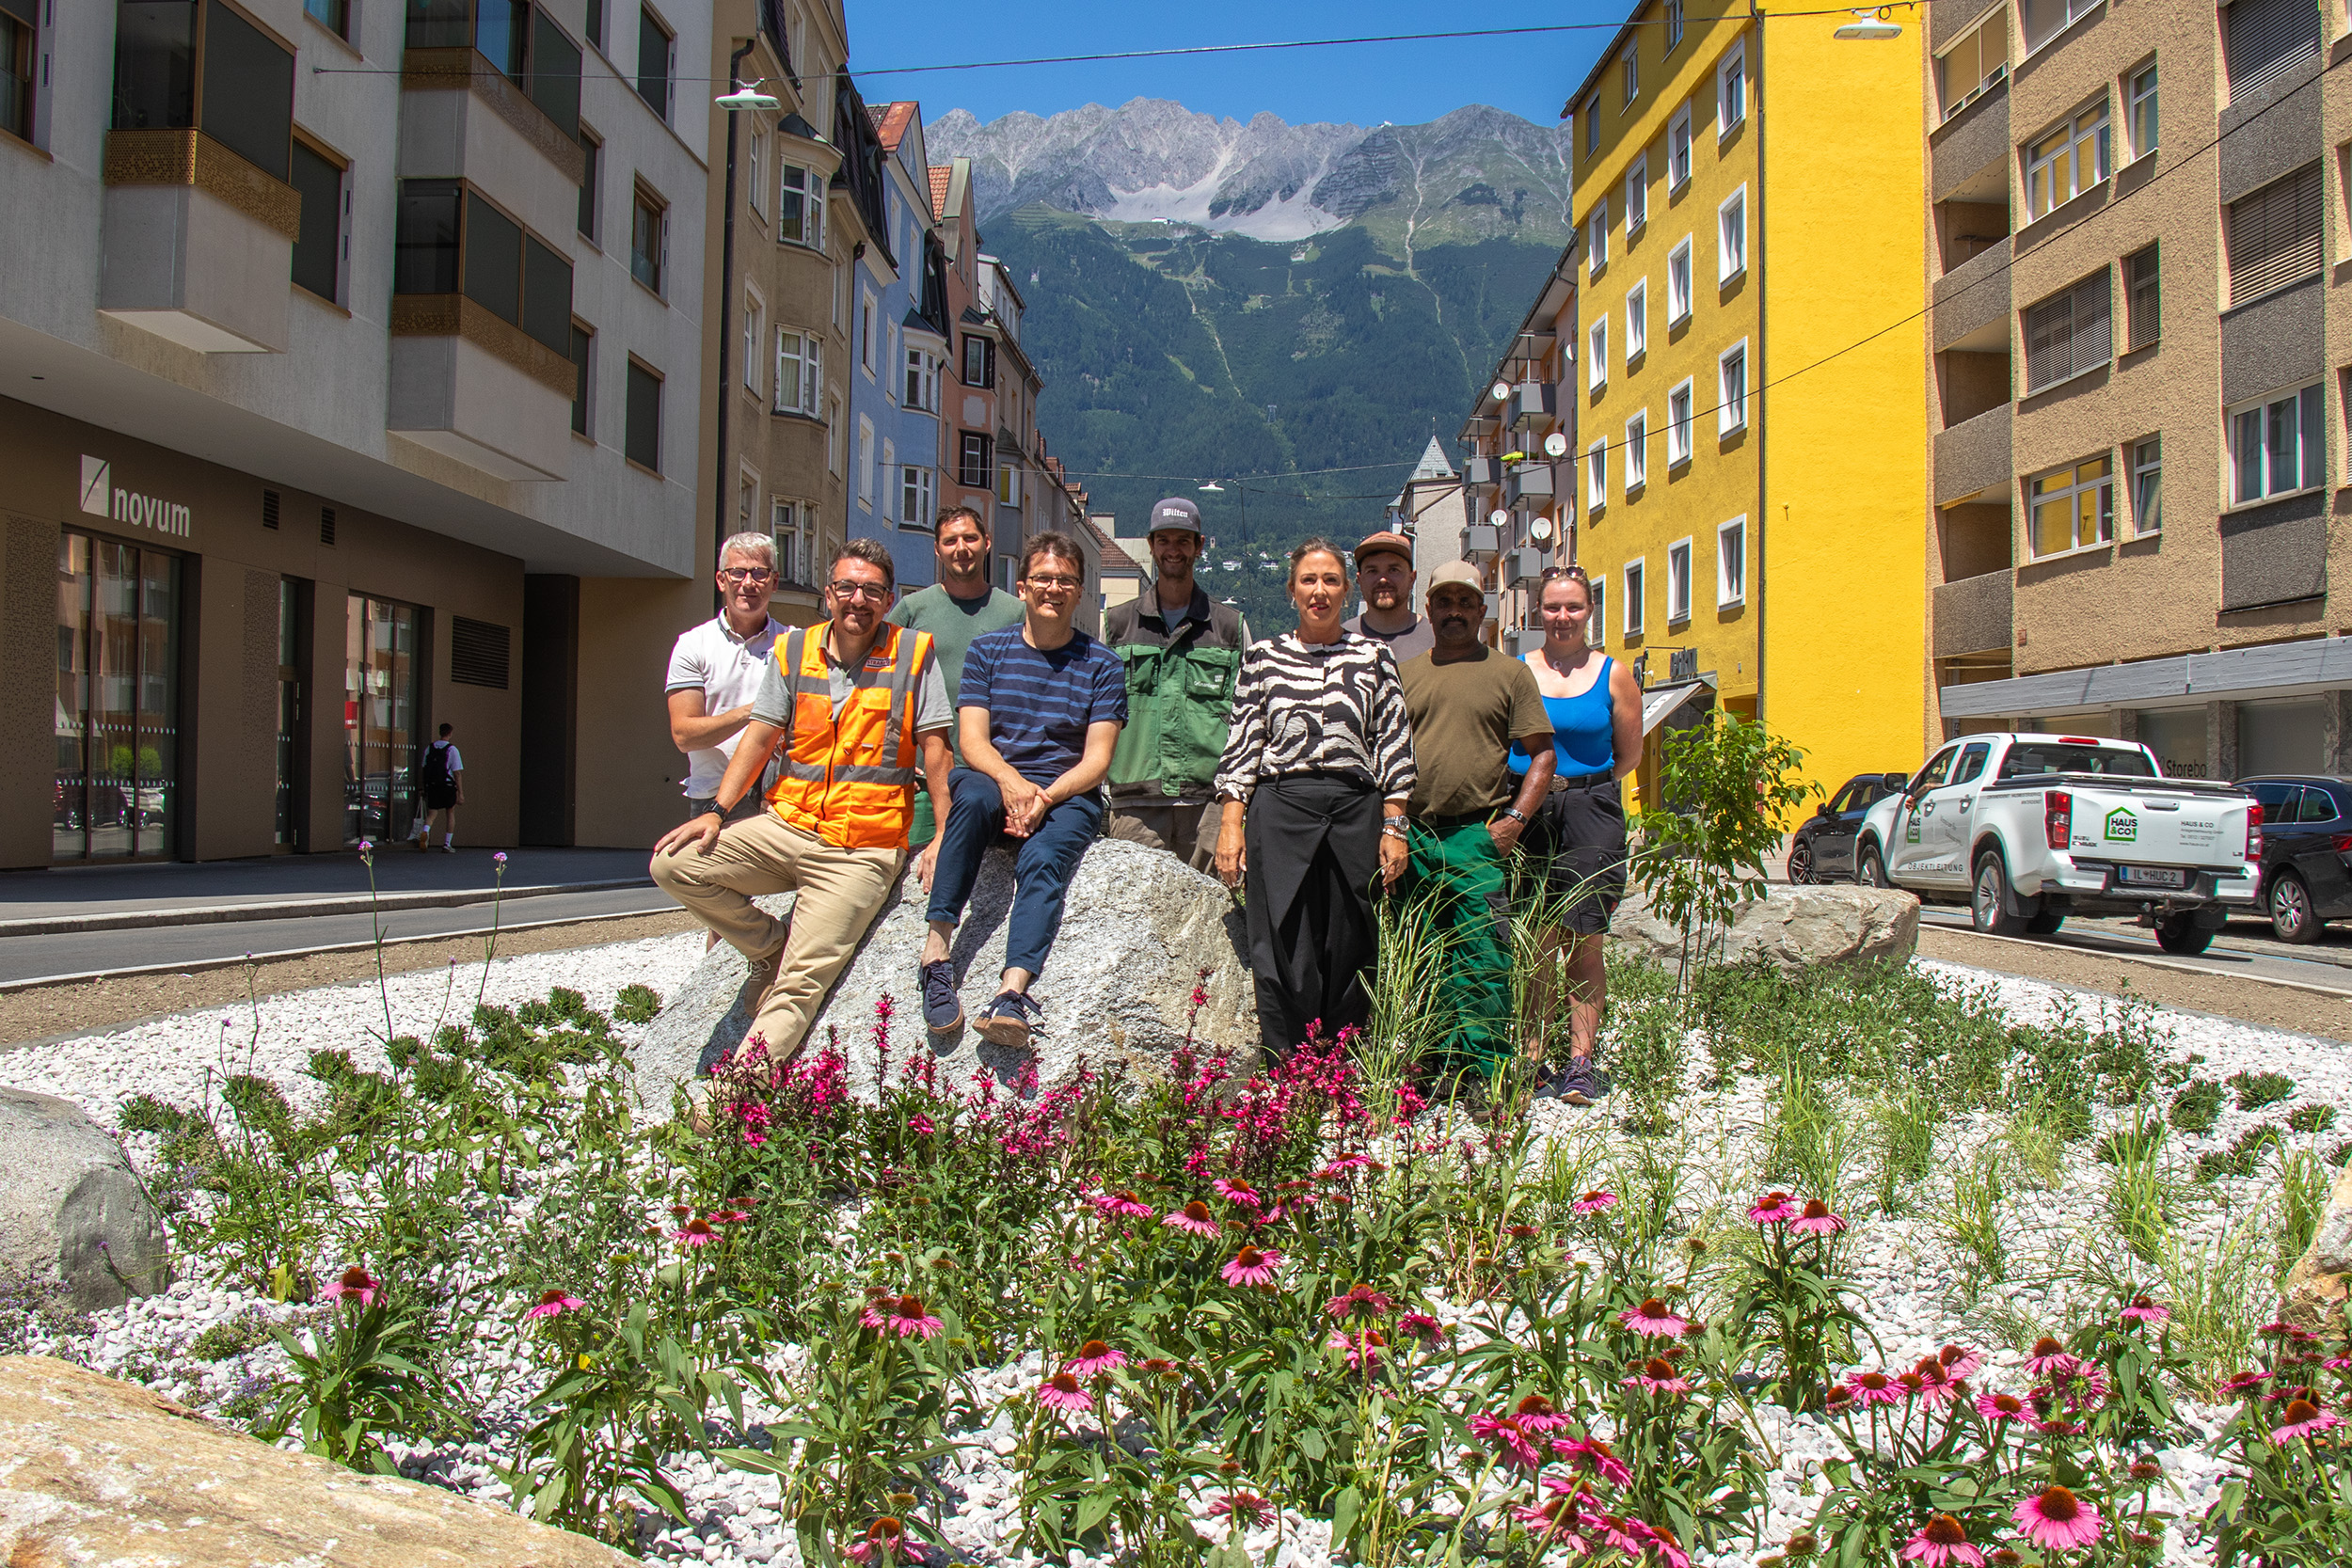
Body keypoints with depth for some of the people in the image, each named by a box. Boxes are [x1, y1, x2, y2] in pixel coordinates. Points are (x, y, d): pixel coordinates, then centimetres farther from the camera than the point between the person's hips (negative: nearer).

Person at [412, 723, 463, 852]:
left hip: (432, 787, 3)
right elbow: (457, 773, -10)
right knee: (450, 814, 13)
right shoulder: (452, 750, -7)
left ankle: (424, 832, -26)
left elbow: (423, 769, 10)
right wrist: (461, 793, -8)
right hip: (448, 786, -3)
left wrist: (422, 788, 18)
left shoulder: (429, 748, 7)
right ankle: (447, 845, 13)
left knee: (431, 814, 7)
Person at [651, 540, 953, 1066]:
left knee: (799, 985, -14)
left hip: (861, 852, -4)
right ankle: (771, 944, 7)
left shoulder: (914, 653, 1)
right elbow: (761, 736, 9)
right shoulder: (793, 650, 10)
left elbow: (934, 746, 1)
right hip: (785, 825, 5)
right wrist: (717, 812, -2)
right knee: (672, 865, -13)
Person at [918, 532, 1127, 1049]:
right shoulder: (988, 649, 13)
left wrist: (1044, 798, -19)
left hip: (1068, 797, -1)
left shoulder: (1101, 665, 9)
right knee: (972, 791, -35)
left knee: (1043, 860, -34)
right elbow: (973, 741, 2)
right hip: (996, 780, 1)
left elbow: (1096, 760, 1)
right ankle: (936, 950, -40)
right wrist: (1011, 781, -20)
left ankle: (1012, 994, -54)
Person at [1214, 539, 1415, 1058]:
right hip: (1279, 810, -1)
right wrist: (1231, 823, 0)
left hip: (1356, 813, 1)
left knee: (1348, 955, 4)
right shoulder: (1263, 657, 10)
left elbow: (1395, 747, 8)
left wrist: (1393, 827, 2)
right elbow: (1241, 747, 8)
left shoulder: (1374, 656, 10)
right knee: (1284, 956, -4)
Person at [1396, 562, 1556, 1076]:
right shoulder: (1404, 674, 15)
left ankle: (1488, 1077, -1)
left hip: (1479, 838, -3)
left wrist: (1516, 818, -7)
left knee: (1483, 963, -6)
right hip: (1410, 837, 3)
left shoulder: (1509, 673, 7)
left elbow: (1542, 753, 5)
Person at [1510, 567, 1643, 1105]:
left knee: (1584, 948, -1)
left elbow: (1628, 756, 11)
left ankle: (1581, 1062, 7)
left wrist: (1578, 788, 10)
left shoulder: (1614, 675, 5)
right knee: (1538, 948, -1)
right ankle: (1533, 1060, 5)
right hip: (1527, 817, 0)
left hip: (1591, 819, 0)